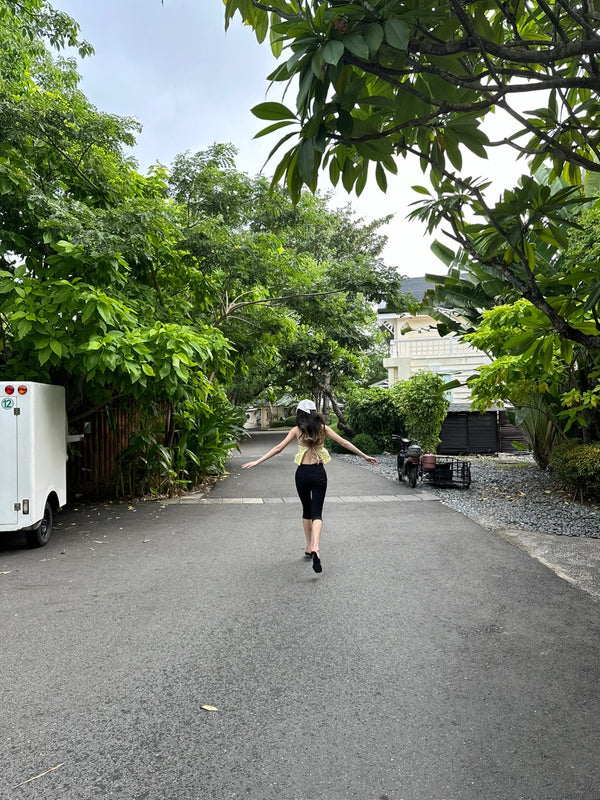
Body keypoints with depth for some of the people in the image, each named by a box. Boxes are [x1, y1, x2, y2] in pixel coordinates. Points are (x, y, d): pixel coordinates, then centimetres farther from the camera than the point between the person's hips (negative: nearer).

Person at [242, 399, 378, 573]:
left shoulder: (297, 430, -1)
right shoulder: (322, 428, 1)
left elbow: (278, 448, -5)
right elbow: (344, 443, 2)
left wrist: (257, 461, -1)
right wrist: (364, 456, 9)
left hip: (302, 473, 0)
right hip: (318, 473, 0)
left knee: (306, 511, 18)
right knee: (317, 513, -1)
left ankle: (309, 547, 24)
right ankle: (315, 548, -23)